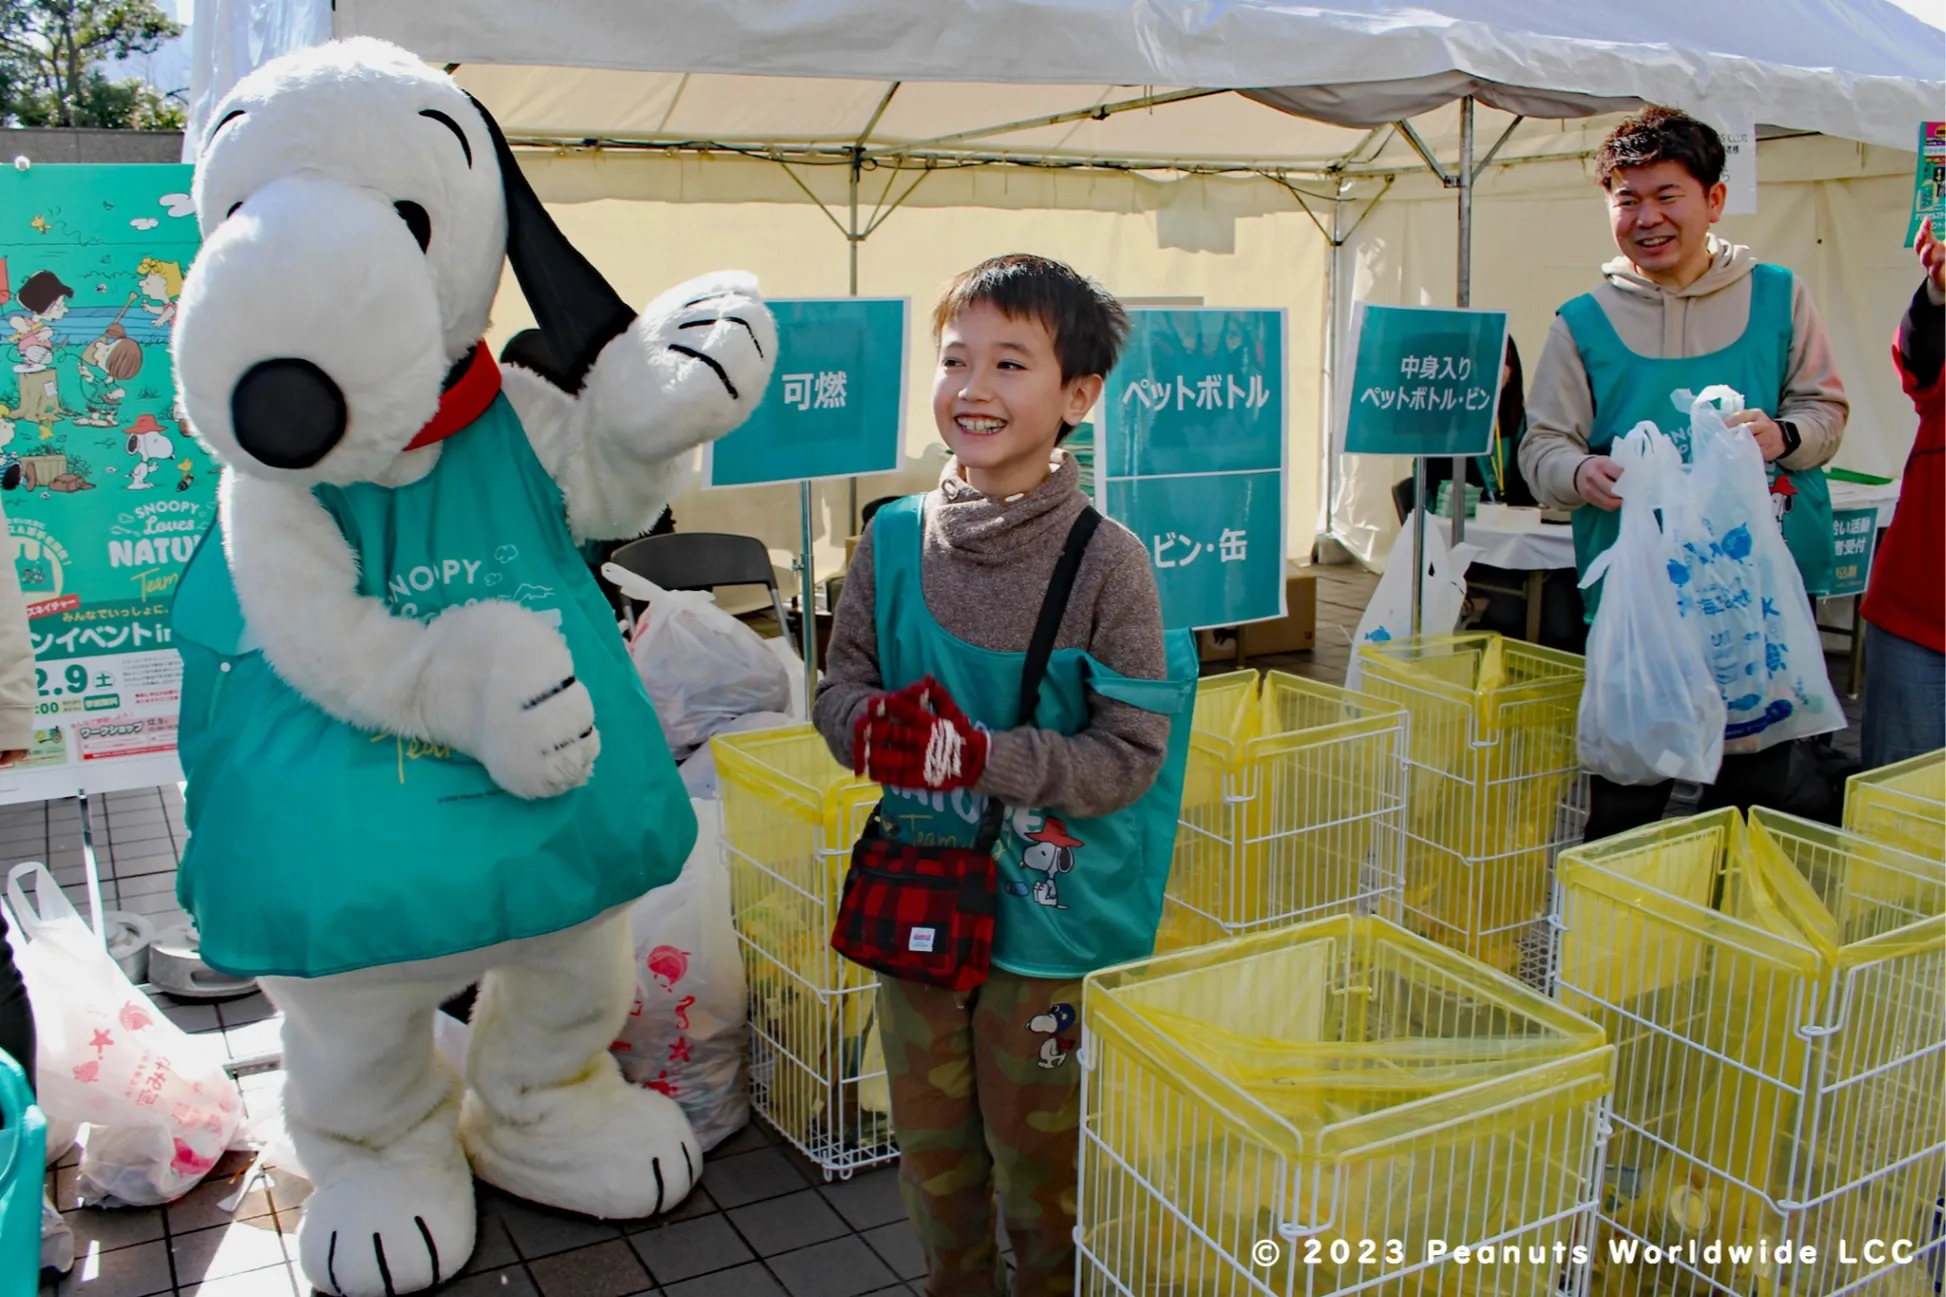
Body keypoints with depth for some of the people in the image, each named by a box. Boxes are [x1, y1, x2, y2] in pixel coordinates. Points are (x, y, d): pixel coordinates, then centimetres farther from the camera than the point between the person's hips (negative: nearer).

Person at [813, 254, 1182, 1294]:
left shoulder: (1107, 560, -16)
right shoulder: (895, 538, -3)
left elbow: (1131, 755, -15)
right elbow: (840, 683, 4)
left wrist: (984, 756, -28)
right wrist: (871, 727, -20)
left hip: (1053, 914, -4)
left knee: (1041, 1170, 15)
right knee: (933, 1154, 22)